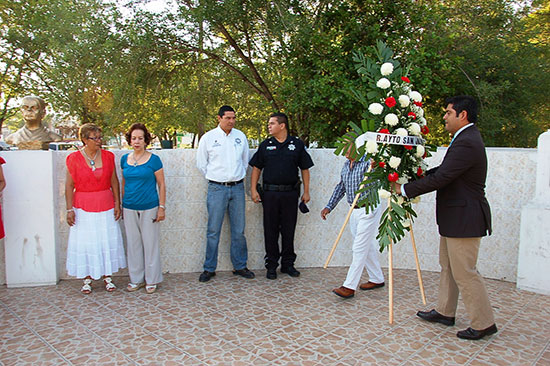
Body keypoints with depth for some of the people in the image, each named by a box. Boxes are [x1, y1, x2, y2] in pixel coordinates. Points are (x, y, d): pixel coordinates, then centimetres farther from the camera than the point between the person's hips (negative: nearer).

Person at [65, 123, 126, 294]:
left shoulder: (108, 156, 2)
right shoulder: (74, 158, -4)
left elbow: (114, 182, 5)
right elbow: (69, 185, -3)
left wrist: (117, 204, 1)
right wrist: (69, 209, -7)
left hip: (106, 206, 2)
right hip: (83, 207, -2)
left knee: (108, 240, 6)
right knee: (84, 242, 4)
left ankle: (107, 276, 20)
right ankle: (87, 279, 18)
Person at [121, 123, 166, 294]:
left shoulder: (153, 159, -6)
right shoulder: (125, 159, 6)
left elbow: (161, 185, -4)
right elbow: (124, 183, 16)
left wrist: (162, 207, -8)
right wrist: (122, 205, 15)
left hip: (149, 208, -4)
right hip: (129, 208, 4)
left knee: (150, 243, 5)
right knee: (133, 244, 11)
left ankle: (151, 280, 18)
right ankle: (136, 279, 25)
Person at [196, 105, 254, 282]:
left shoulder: (240, 136, 8)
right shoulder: (208, 137, 0)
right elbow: (201, 164, 7)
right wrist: (215, 178, 8)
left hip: (237, 188, 3)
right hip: (217, 188, -3)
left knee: (239, 230, 8)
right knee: (213, 230, 0)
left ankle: (240, 266, 20)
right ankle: (209, 268, 12)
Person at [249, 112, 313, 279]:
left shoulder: (297, 144, 4)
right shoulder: (265, 145, 7)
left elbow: (305, 169, 7)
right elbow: (256, 167, 8)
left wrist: (306, 192, 4)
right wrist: (253, 189, -1)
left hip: (290, 193, 0)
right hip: (270, 193, 1)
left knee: (288, 230, 7)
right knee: (270, 230, 5)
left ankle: (288, 264, 21)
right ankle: (271, 265, 16)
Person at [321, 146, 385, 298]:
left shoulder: (368, 163, -15)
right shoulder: (346, 165, 11)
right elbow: (341, 187, 17)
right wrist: (329, 206, 14)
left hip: (369, 210, -8)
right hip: (355, 211, 8)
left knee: (359, 248, -7)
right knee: (368, 246, 16)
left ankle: (349, 286, -4)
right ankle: (377, 279, 30)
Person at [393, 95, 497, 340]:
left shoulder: (467, 143, -22)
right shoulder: (465, 138, 13)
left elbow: (440, 178, -26)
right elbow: (442, 171, 16)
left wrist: (405, 189, -18)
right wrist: (413, 178, 8)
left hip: (464, 219, -11)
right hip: (454, 218, 11)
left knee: (464, 272, 0)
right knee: (448, 267, 19)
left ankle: (484, 323, 14)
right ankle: (445, 312, 33)